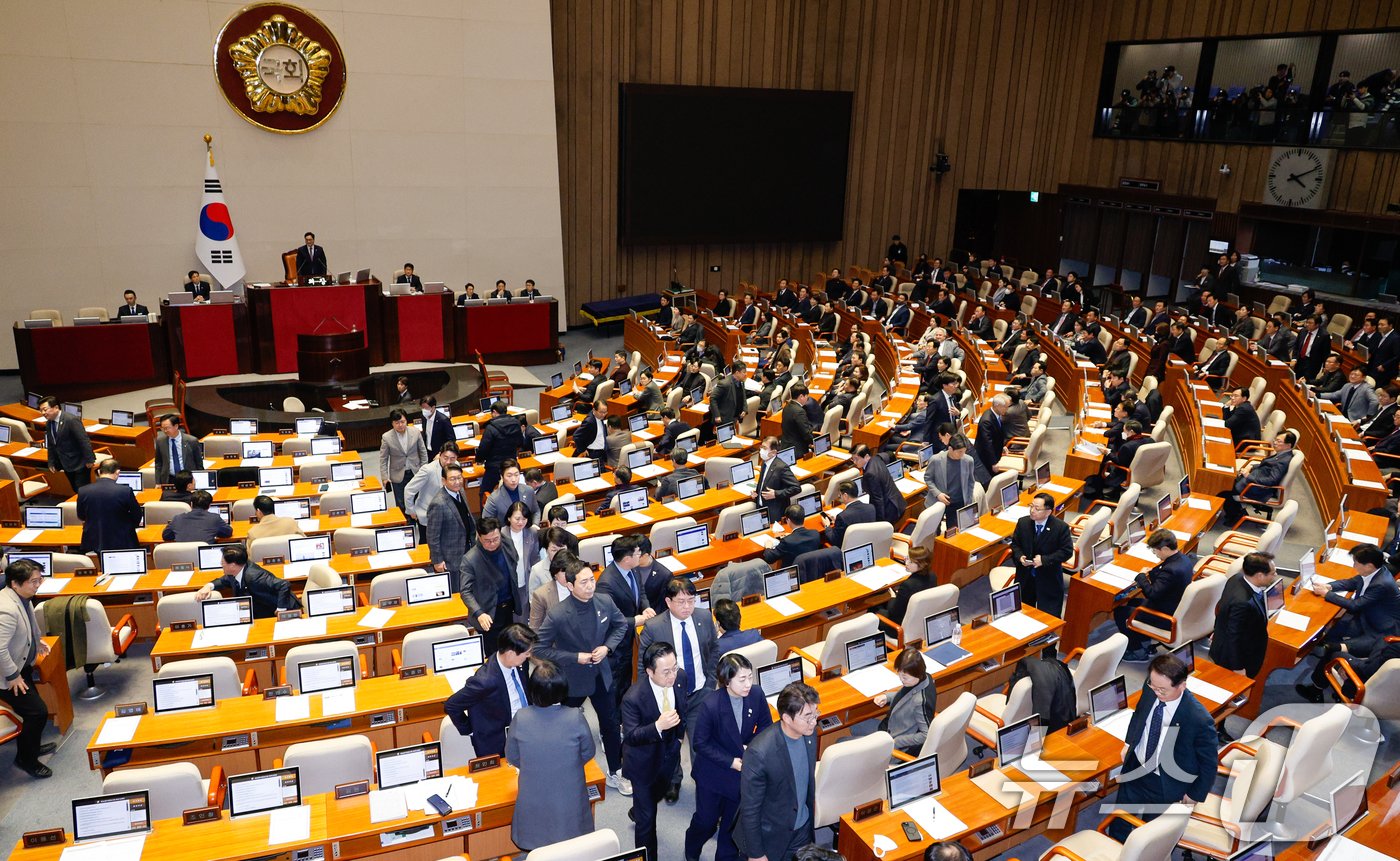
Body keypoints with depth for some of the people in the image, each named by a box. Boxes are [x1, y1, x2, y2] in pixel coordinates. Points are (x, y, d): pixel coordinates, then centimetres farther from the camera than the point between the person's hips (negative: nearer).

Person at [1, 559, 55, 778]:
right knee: (37, 711, -5)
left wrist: (36, 641, 23)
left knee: (32, 709, 21)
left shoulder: (22, 597, -3)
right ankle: (26, 760, 14)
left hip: (21, 664, 10)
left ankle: (30, 746, 42)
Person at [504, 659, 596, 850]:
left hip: (534, 801, 1)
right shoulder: (575, 718, -24)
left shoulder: (520, 718, -21)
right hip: (570, 800, -1)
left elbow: (512, 758, -4)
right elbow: (588, 753, -6)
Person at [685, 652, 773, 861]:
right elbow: (700, 744, -18)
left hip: (742, 771, 3)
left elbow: (766, 725, -2)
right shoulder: (710, 706, -30)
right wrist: (731, 762, -21)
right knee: (707, 820, 18)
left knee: (733, 820, 19)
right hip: (713, 773, -3)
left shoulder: (756, 694, -19)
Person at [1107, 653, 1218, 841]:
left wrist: (1196, 795, -5)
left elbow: (1209, 764, -16)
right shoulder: (1150, 690, -19)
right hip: (1134, 769, 4)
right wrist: (1128, 743, 11)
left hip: (1166, 784, -4)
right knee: (1119, 825, 24)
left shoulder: (1199, 719, -34)